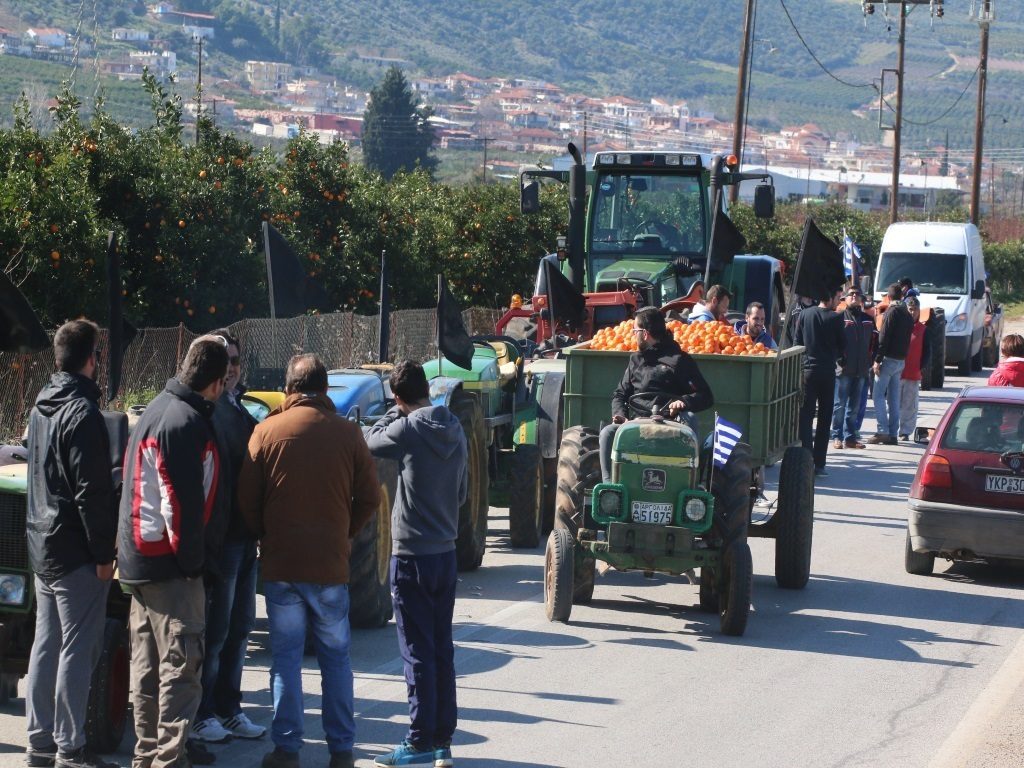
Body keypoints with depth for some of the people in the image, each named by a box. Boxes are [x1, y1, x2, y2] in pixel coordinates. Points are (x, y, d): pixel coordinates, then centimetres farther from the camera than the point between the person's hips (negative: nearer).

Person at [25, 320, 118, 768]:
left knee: (46, 645, 13)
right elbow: (91, 492, -20)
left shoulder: (41, 407, 12)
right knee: (77, 650, -4)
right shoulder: (82, 412, -17)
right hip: (75, 551, -9)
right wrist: (103, 553, -15)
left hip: (42, 546, 9)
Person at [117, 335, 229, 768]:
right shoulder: (188, 423, -18)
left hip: (138, 559, 10)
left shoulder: (158, 408, 12)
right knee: (179, 666, -5)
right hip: (169, 567, -10)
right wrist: (190, 558, -12)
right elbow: (182, 502, -21)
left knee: (147, 664, 15)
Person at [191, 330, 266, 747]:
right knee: (215, 630, -1)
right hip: (221, 536, -9)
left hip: (243, 536, 9)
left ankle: (228, 709, 23)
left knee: (238, 627, 14)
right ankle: (201, 714, 9)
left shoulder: (238, 411, 15)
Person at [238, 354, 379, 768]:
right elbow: (369, 497, 1)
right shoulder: (348, 433, -2)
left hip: (280, 563, 0)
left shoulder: (268, 431, -4)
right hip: (331, 563, 1)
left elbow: (247, 499, -2)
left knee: (286, 655, 7)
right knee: (336, 655, 11)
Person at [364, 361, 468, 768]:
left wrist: (395, 413, 9)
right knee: (442, 648, 11)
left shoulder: (408, 430, -16)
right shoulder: (454, 431, 5)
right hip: (446, 551, 7)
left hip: (412, 555, -7)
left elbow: (370, 441, 1)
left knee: (418, 652, -2)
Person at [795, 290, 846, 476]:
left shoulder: (805, 314, -1)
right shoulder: (835, 318, -8)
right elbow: (842, 345, 0)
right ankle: (819, 463, 5)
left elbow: (797, 341, 4)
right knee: (824, 418, 7)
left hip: (807, 370, 2)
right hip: (827, 371, -1)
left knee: (805, 417, 3)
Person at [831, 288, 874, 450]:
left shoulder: (868, 320, 14)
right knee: (840, 404, -2)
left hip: (861, 370, 5)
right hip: (843, 369, -5)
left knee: (854, 406, 10)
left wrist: (869, 363, 9)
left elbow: (872, 343, 18)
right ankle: (837, 437, 3)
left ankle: (850, 437, 16)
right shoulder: (840, 318, -1)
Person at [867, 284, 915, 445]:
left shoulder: (891, 312, -11)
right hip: (901, 360, 7)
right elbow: (907, 338, 14)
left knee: (879, 395, -4)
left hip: (889, 359, -7)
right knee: (894, 398, 10)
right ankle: (893, 434, 9)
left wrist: (877, 360, -16)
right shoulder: (907, 315, 13)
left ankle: (882, 431, -12)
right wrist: (903, 355, 16)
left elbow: (884, 337, -16)